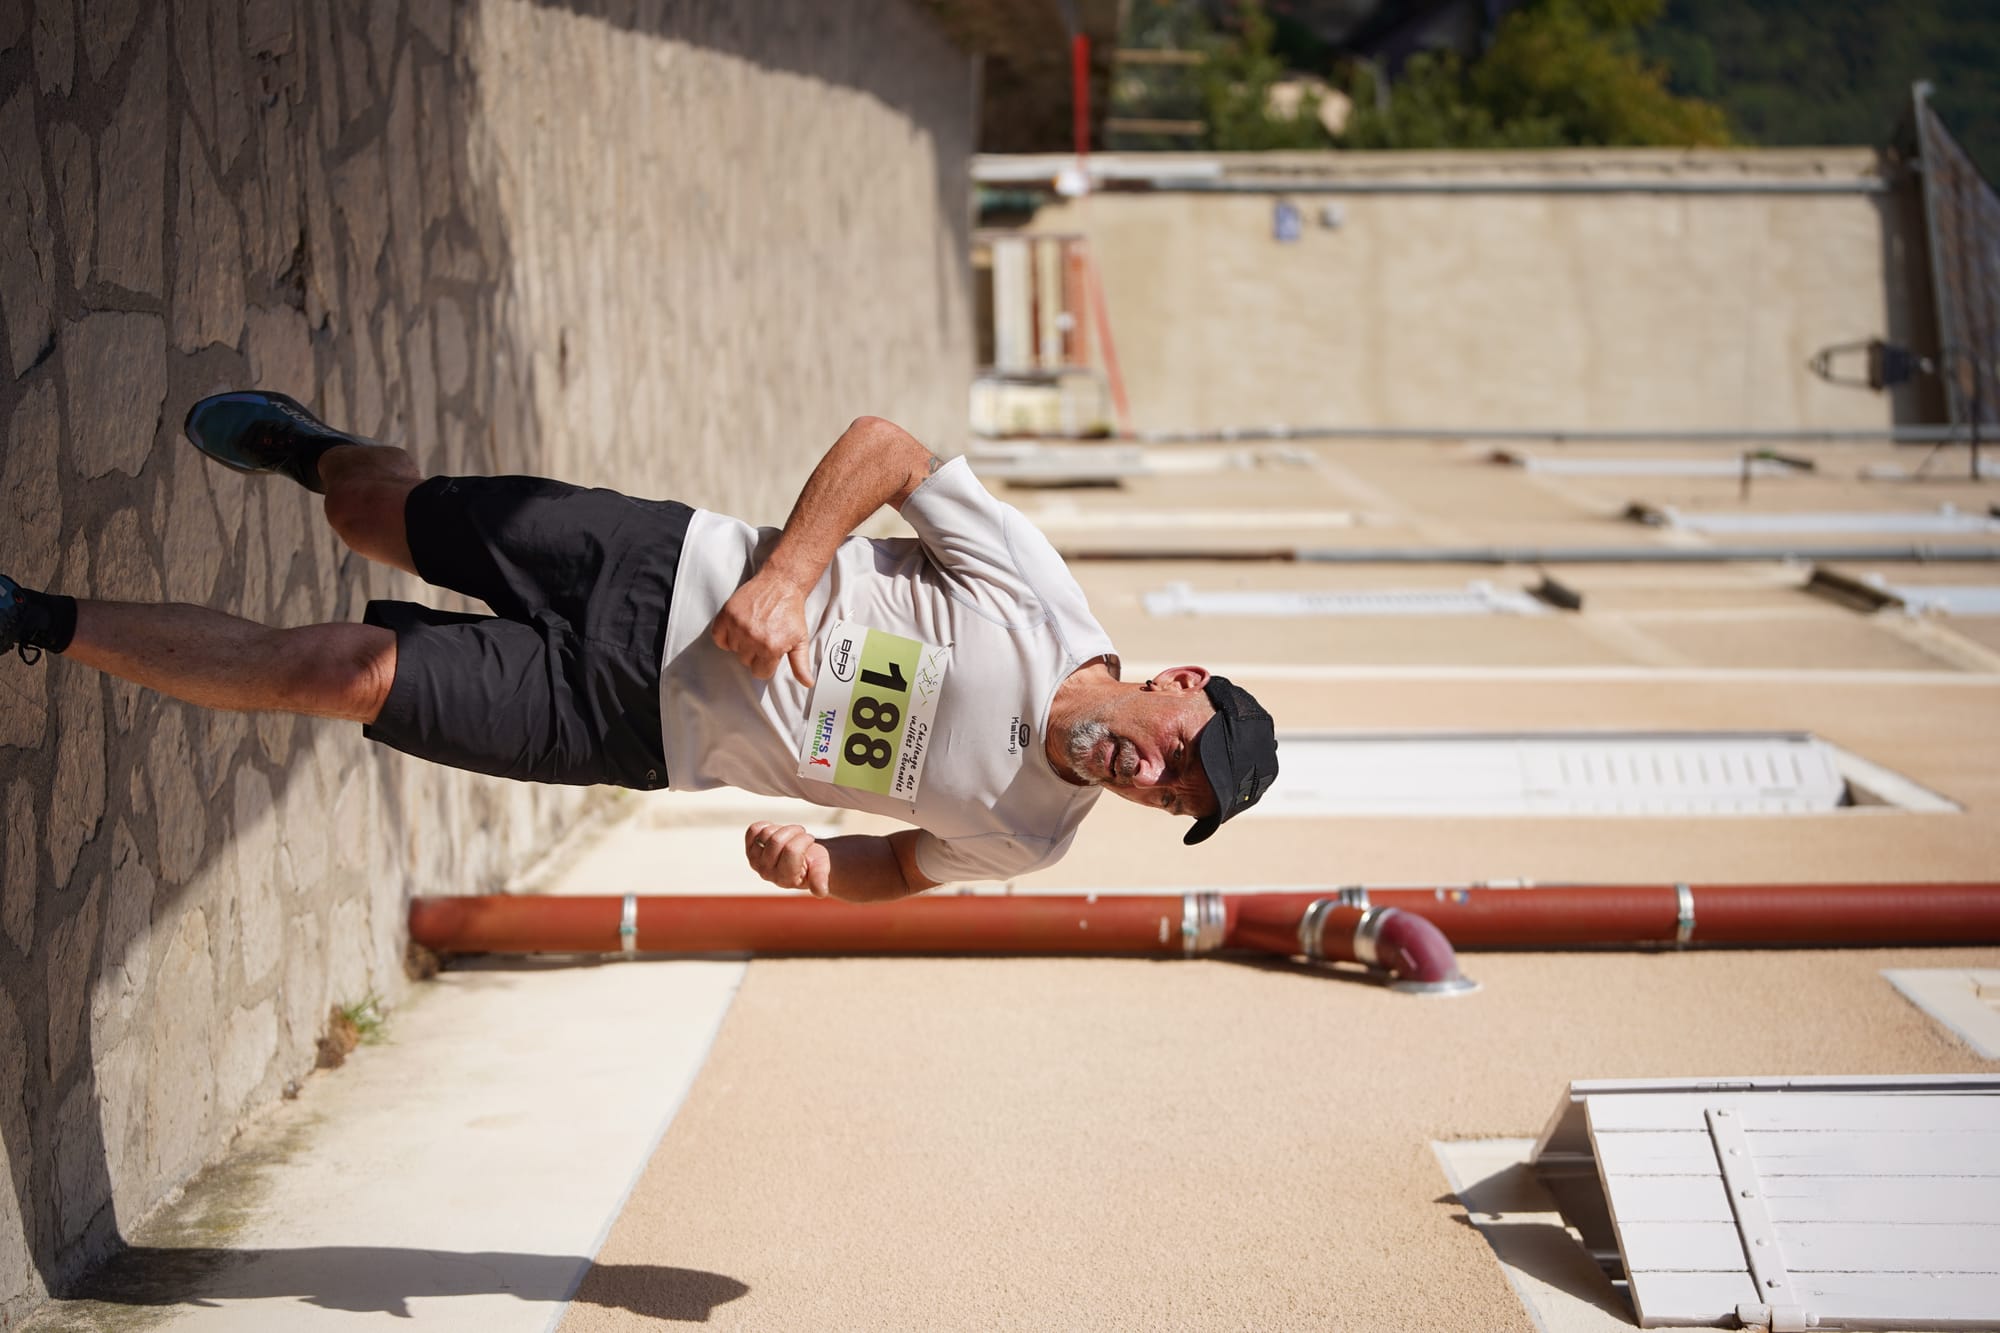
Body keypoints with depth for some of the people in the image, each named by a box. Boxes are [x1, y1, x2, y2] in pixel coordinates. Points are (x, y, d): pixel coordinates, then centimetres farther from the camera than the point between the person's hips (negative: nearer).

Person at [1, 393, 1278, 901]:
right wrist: (785, 572, -24)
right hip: (656, 577, 0)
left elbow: (899, 867, 7)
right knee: (383, 508, 7)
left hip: (637, 733, 1)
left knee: (346, 678, -8)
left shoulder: (1027, 840, -10)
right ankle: (301, 443, 48)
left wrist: (815, 866, -16)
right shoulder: (1036, 597, -17)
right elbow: (884, 445, -11)